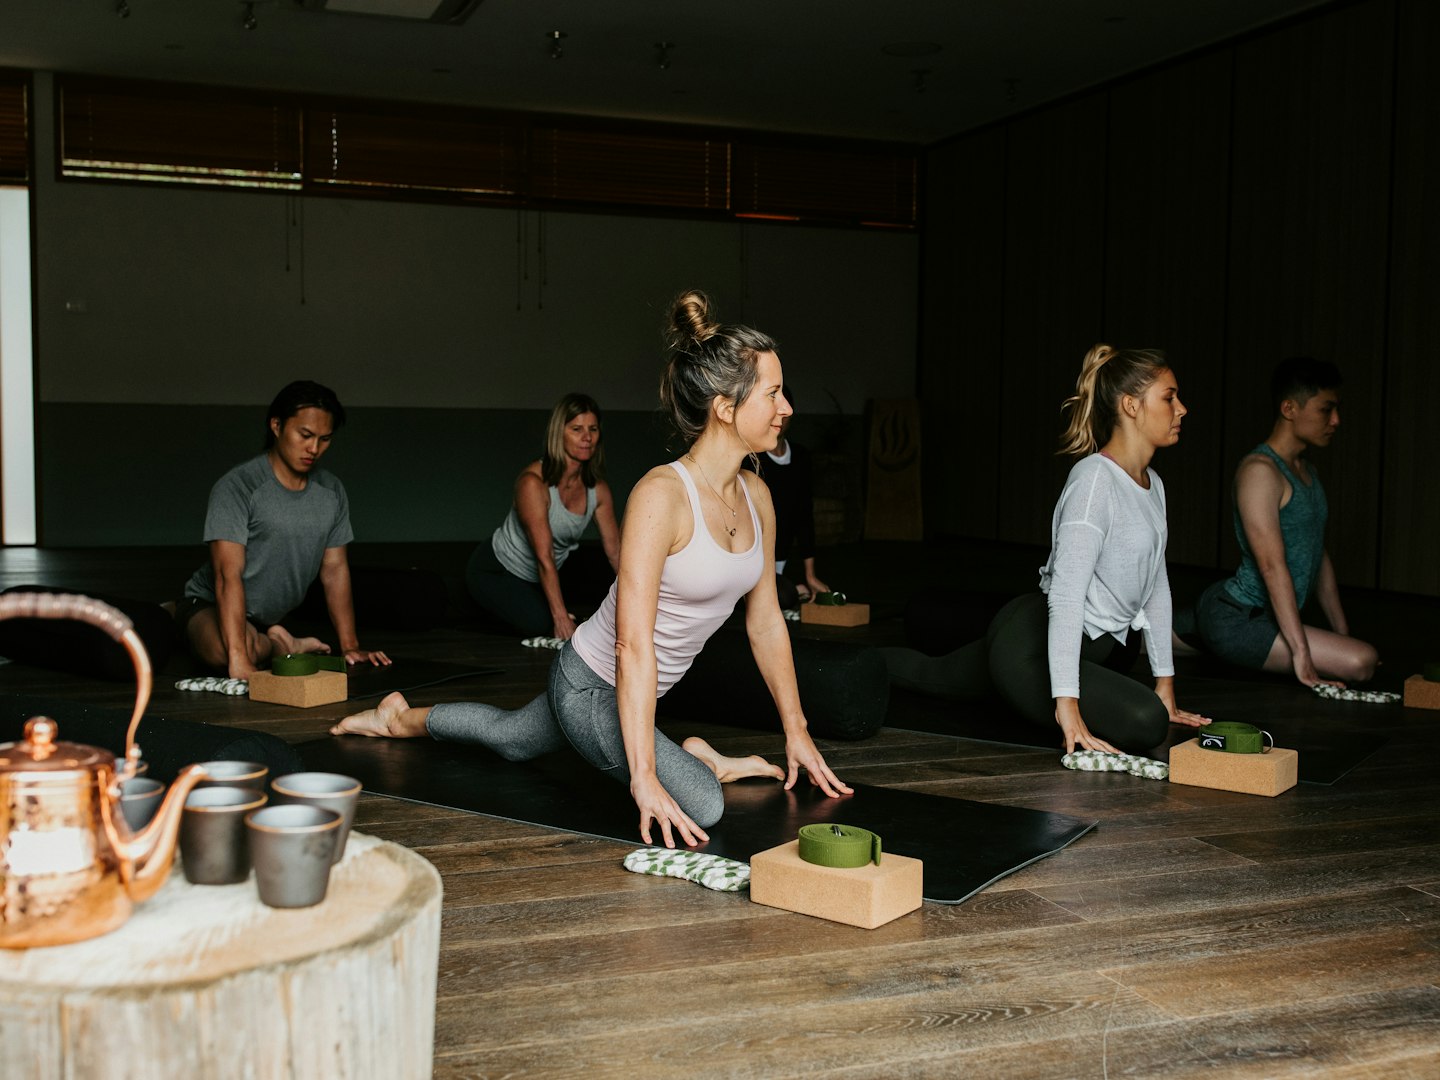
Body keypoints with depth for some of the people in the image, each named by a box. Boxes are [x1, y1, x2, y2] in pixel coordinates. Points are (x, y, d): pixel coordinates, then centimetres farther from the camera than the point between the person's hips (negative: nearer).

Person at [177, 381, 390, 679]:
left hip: (279, 617, 8)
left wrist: (350, 646, -4)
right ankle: (282, 645, -7)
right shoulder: (237, 487, -21)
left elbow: (335, 569, 3)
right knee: (224, 651, -38)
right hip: (212, 606, -7)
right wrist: (239, 659, -38)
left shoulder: (332, 492, -1)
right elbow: (228, 575, -29)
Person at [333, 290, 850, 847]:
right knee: (702, 806, -27)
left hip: (639, 688, 8)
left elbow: (766, 619, 4)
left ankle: (403, 718, 51)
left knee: (509, 738, 31)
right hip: (590, 685, -8)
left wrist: (797, 733, 7)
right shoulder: (661, 494, -30)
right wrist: (644, 776, -35)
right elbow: (633, 644, -32)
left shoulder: (756, 496, -5)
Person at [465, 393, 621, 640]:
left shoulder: (598, 489, -10)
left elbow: (615, 550, -4)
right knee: (541, 623, -27)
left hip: (535, 579, 7)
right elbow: (544, 557, -33)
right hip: (494, 570, -7)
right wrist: (560, 617, -35)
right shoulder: (533, 482, -30)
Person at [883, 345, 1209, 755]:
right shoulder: (1094, 478, -20)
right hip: (1034, 643, -11)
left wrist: (1166, 687, 15)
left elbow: (1156, 588, 16)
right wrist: (1066, 703, -32)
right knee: (1144, 722, -28)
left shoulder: (1153, 485, 11)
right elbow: (1066, 594, -28)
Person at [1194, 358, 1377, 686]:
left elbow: (1319, 558, 18)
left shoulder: (1308, 471, 15)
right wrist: (1301, 654, -28)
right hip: (1235, 619, -10)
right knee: (1362, 662, -22)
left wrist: (1343, 635, 15)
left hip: (1259, 616, 10)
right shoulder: (1260, 471, -17)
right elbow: (1273, 566, -24)